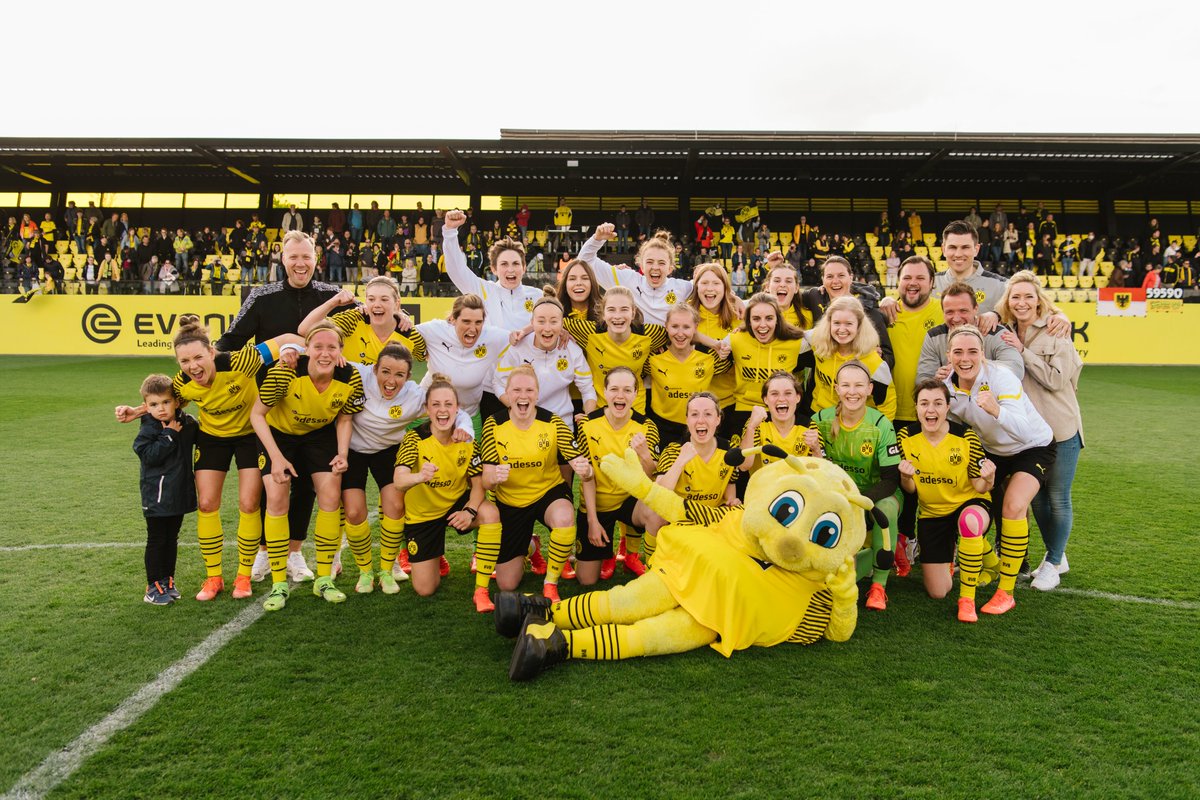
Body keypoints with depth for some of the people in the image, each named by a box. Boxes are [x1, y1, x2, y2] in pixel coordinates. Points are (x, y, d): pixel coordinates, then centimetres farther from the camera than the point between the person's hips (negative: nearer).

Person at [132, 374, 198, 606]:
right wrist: (170, 435, -23)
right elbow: (149, 456, -24)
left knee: (172, 539, 15)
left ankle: (168, 581, 27)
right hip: (156, 496, -5)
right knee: (156, 540, 3)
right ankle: (154, 586, 12)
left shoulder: (188, 424, 3)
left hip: (180, 494, 5)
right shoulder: (148, 430, -10)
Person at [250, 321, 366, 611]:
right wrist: (276, 457, -24)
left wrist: (342, 453, -20)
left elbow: (344, 419, -5)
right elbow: (257, 415, -19)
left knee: (331, 496, -8)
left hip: (320, 434, 2)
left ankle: (324, 580, 7)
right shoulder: (285, 372, -32)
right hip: (279, 433, -2)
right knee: (276, 498, -12)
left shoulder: (350, 378, -24)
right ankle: (279, 585, 1)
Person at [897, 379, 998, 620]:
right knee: (937, 593, 2)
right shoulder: (906, 438, -12)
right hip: (931, 513, 3)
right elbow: (910, 490, -4)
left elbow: (979, 488, -10)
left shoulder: (966, 437, -18)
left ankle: (967, 598, -23)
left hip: (969, 504, -3)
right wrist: (906, 477, -27)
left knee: (969, 520, -42)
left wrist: (987, 480, -34)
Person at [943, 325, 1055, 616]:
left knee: (1013, 506, -24)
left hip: (1033, 447, -6)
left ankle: (1006, 593, -13)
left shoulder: (1000, 377, -30)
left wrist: (996, 410, -59)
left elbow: (1025, 431, -42)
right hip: (993, 451, 6)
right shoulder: (948, 387, -14)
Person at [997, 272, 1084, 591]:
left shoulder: (1056, 332, -8)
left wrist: (1023, 352, -18)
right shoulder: (1005, 336, 4)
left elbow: (1057, 379, -16)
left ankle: (1053, 563, 20)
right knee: (1036, 497, 13)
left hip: (1060, 429, -4)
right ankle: (1055, 556, 31)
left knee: (1058, 499, 5)